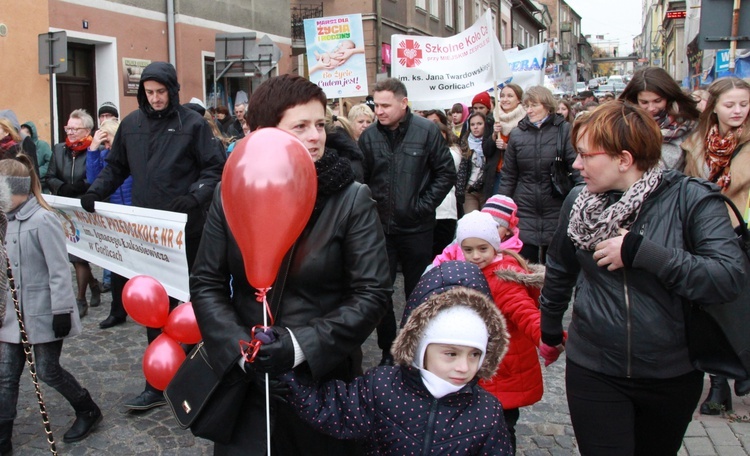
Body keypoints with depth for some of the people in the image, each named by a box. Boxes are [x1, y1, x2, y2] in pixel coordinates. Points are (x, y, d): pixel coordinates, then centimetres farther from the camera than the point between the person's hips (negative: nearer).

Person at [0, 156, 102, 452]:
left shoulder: (42, 220, -18)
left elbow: (59, 270, -19)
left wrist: (62, 310, -19)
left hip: (43, 312, -7)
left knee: (47, 371, 4)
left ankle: (88, 411, 26)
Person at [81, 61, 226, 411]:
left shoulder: (192, 123, -5)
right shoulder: (131, 124, 9)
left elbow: (215, 168, -7)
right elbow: (116, 167, 17)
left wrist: (195, 197, -23)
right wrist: (96, 191, 0)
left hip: (184, 230, -4)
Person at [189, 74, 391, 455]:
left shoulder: (352, 199, -7)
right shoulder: (230, 194, 0)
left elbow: (372, 292, -10)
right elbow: (206, 283, 2)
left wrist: (302, 345, -20)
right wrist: (240, 348, -13)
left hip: (326, 381, -1)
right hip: (246, 381, 2)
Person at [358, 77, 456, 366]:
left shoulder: (427, 131, -6)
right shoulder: (369, 136, 0)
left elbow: (446, 173, -3)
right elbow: (360, 179, 7)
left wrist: (424, 206, -8)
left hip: (416, 228, -2)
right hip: (380, 226, 2)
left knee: (418, 291, 11)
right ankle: (388, 350, 22)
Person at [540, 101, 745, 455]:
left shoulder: (690, 198, -14)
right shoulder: (578, 201, -3)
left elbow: (729, 277, -26)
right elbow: (560, 269, 12)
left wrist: (639, 251, -29)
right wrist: (550, 329, 22)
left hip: (673, 373, -1)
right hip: (593, 372, 1)